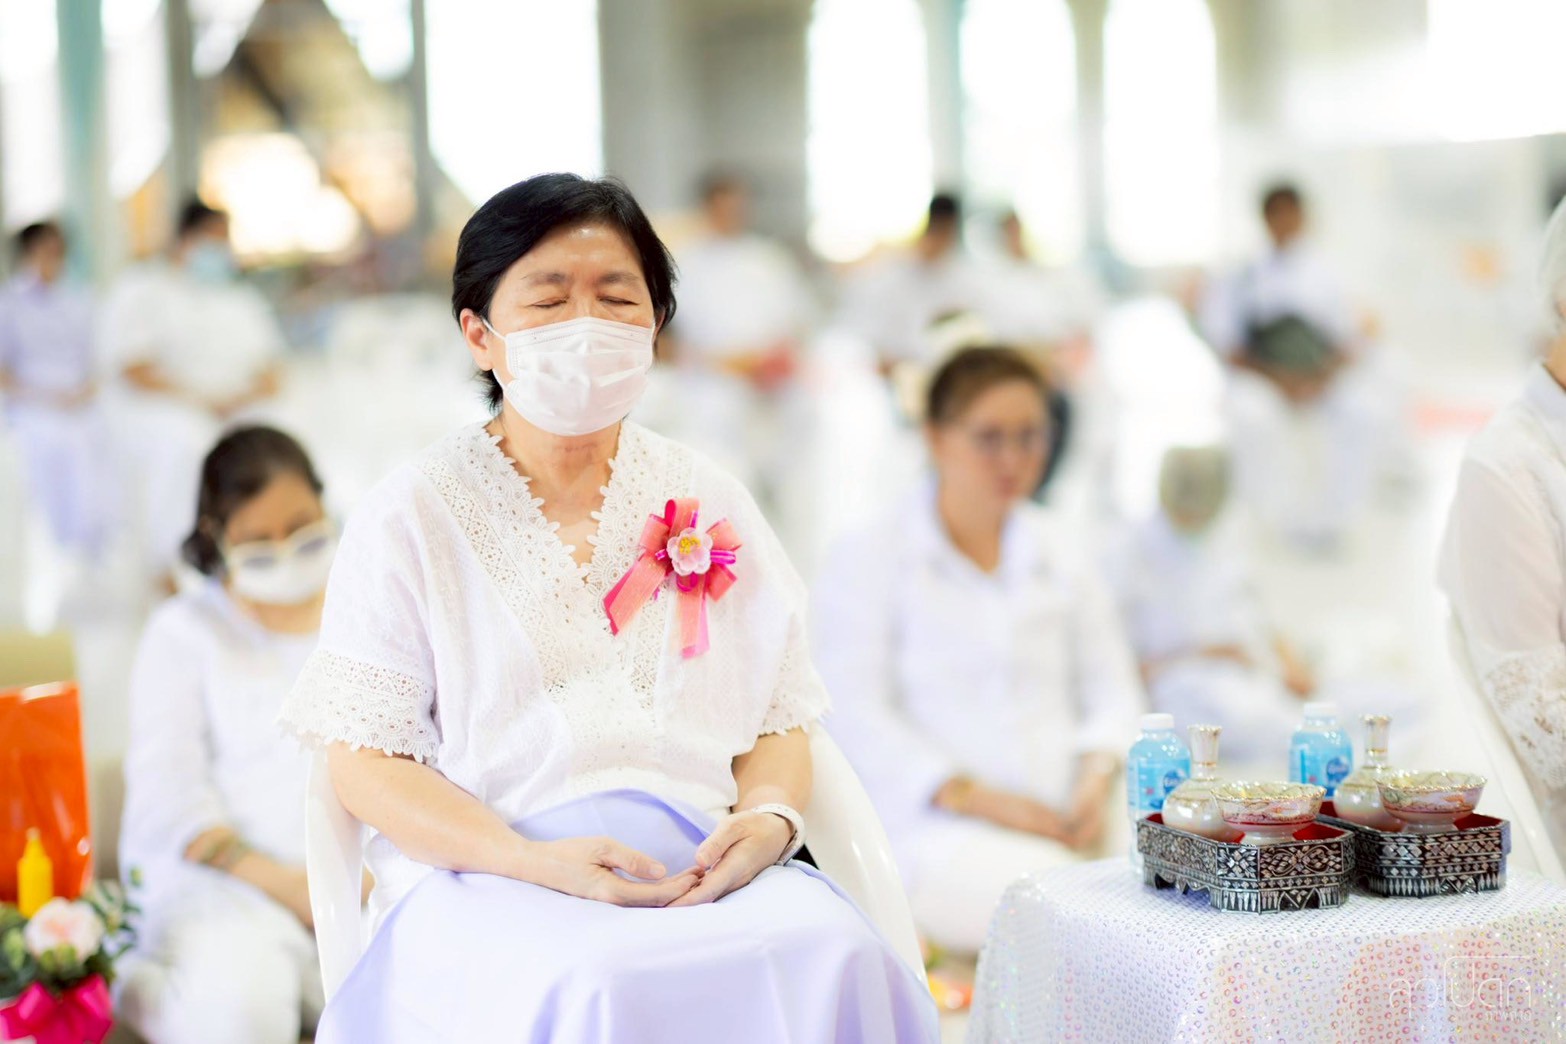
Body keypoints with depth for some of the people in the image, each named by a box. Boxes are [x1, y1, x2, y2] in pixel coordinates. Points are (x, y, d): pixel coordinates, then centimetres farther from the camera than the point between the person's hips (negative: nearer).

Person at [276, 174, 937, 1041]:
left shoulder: (710, 506, 17)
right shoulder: (410, 520, 5)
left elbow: (779, 718, 15)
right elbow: (365, 760, -1)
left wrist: (770, 818, -9)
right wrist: (535, 862, -16)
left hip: (707, 863, 4)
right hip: (490, 876, -3)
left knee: (838, 958, -29)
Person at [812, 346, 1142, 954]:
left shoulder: (1061, 557, 21)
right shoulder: (865, 561, 5)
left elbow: (1112, 688, 18)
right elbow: (858, 717, -4)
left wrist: (1097, 776, -5)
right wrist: (975, 797, -15)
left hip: (1067, 819, 4)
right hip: (931, 829, -4)